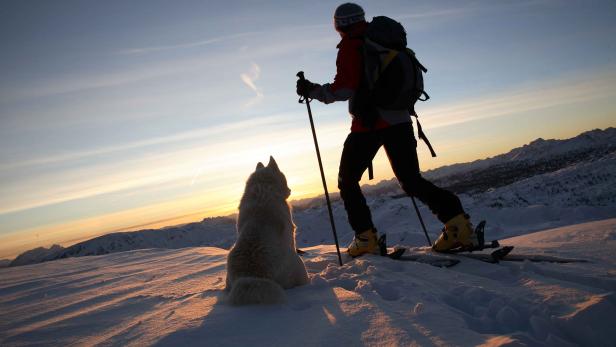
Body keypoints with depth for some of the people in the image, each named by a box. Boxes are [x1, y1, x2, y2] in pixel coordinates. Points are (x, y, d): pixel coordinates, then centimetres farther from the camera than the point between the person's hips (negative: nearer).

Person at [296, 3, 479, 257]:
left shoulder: (350, 47, -3)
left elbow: (344, 89, -12)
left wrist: (313, 90, 1)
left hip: (368, 123, -6)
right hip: (400, 120, 6)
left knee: (348, 181, 10)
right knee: (412, 180, 12)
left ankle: (365, 238, 3)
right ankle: (456, 221, -6)